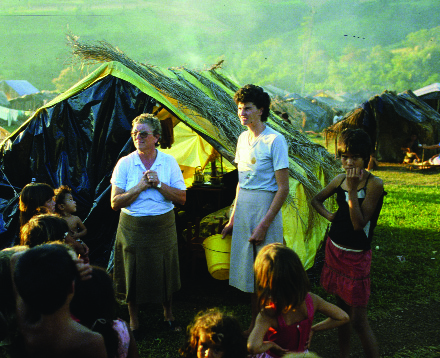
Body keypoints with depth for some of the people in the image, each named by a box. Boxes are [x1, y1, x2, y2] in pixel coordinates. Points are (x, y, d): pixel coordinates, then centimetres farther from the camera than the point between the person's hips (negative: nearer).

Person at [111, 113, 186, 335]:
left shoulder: (169, 162, -1)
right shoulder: (125, 163, -5)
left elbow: (182, 198, -4)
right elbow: (115, 202, -10)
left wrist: (158, 184, -17)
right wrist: (141, 186, -18)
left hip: (163, 226, 1)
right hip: (133, 228, -1)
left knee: (165, 273, 12)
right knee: (134, 275, 8)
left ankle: (168, 315, 36)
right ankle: (133, 322, 28)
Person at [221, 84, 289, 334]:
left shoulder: (275, 140, -13)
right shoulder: (243, 138, 10)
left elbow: (283, 188, -15)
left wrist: (264, 224, -18)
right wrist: (233, 219, 16)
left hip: (265, 208, -7)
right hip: (243, 209, 7)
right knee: (249, 271, 15)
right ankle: (254, 326, 29)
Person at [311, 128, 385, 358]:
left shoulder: (374, 184, -16)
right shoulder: (340, 180, 1)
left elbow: (359, 224, -23)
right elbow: (316, 200, 20)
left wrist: (352, 189, -25)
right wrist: (329, 216, 3)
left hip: (357, 257, -6)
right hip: (335, 250, 6)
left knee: (358, 321, -4)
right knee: (341, 310, 18)